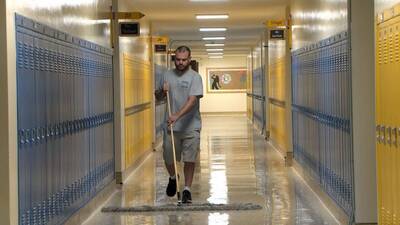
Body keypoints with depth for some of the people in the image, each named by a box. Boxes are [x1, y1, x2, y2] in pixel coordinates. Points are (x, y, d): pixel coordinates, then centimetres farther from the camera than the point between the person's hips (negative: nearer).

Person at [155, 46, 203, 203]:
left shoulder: (195, 77, -8)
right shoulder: (167, 75, 8)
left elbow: (192, 100, -20)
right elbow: (158, 97, 18)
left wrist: (177, 116, -31)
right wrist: (162, 91, -6)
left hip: (190, 127, -4)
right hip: (170, 127, 4)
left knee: (189, 160, 0)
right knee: (168, 159, 11)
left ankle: (187, 190, 12)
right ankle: (173, 178, 40)